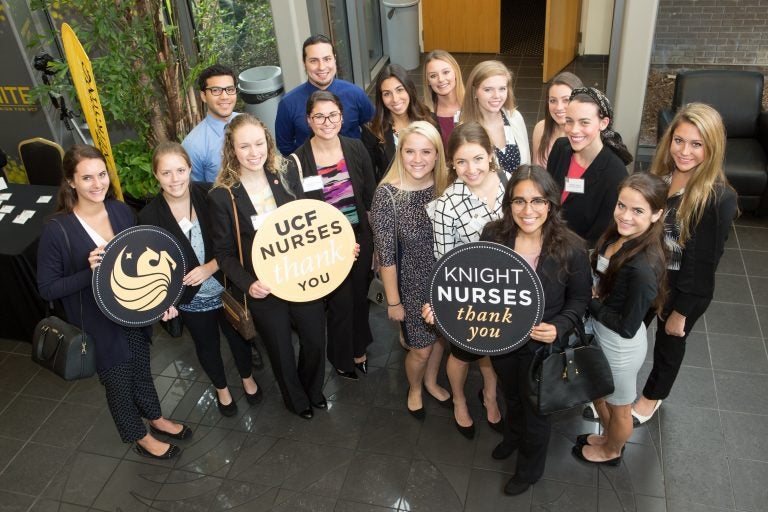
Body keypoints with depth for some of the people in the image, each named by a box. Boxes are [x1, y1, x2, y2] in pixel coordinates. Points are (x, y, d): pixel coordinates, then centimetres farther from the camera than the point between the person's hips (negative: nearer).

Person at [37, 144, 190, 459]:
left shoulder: (121, 211, -8)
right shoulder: (57, 230, -23)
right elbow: (47, 288, -16)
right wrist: (90, 272, -31)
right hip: (99, 325, -4)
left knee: (141, 369, 26)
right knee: (119, 382, 17)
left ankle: (156, 419, 52)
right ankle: (140, 438, 41)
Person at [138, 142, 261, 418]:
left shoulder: (209, 195, -19)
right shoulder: (150, 216, -17)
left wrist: (211, 266, -25)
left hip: (227, 288, 0)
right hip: (191, 299, 0)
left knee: (238, 334, 23)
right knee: (207, 345, 23)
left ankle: (247, 377, 53)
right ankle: (221, 388, 51)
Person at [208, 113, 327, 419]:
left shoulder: (286, 173, -6)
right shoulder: (222, 196, -14)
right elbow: (224, 252, -8)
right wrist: (247, 283, -23)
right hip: (263, 290, -3)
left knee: (316, 340, 18)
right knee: (281, 351, 17)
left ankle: (313, 390, 50)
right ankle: (296, 400, 48)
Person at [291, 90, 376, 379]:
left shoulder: (356, 149, -5)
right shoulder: (299, 160, -14)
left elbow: (372, 198, 2)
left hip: (360, 238, 3)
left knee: (359, 296, 19)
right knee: (341, 303, 8)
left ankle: (359, 349, 45)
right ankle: (343, 358, 36)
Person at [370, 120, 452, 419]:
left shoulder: (445, 187, -10)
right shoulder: (387, 194, -22)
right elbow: (386, 255, -17)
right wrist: (393, 301, -12)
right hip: (412, 285, -4)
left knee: (440, 337, 23)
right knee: (421, 348, 13)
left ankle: (431, 382, 53)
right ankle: (414, 389, 46)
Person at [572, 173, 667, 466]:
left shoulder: (643, 267, -36)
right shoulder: (617, 235, -12)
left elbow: (627, 327, -27)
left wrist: (589, 302, -19)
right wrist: (592, 293, -11)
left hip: (621, 346, -7)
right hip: (600, 335, 8)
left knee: (618, 407, 24)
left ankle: (611, 452, 53)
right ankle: (610, 436, 60)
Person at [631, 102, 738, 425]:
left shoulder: (719, 198, -27)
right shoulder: (661, 173, -9)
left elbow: (704, 262, -21)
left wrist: (681, 311, -14)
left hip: (684, 289, -5)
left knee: (669, 343, 21)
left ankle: (653, 395, 49)